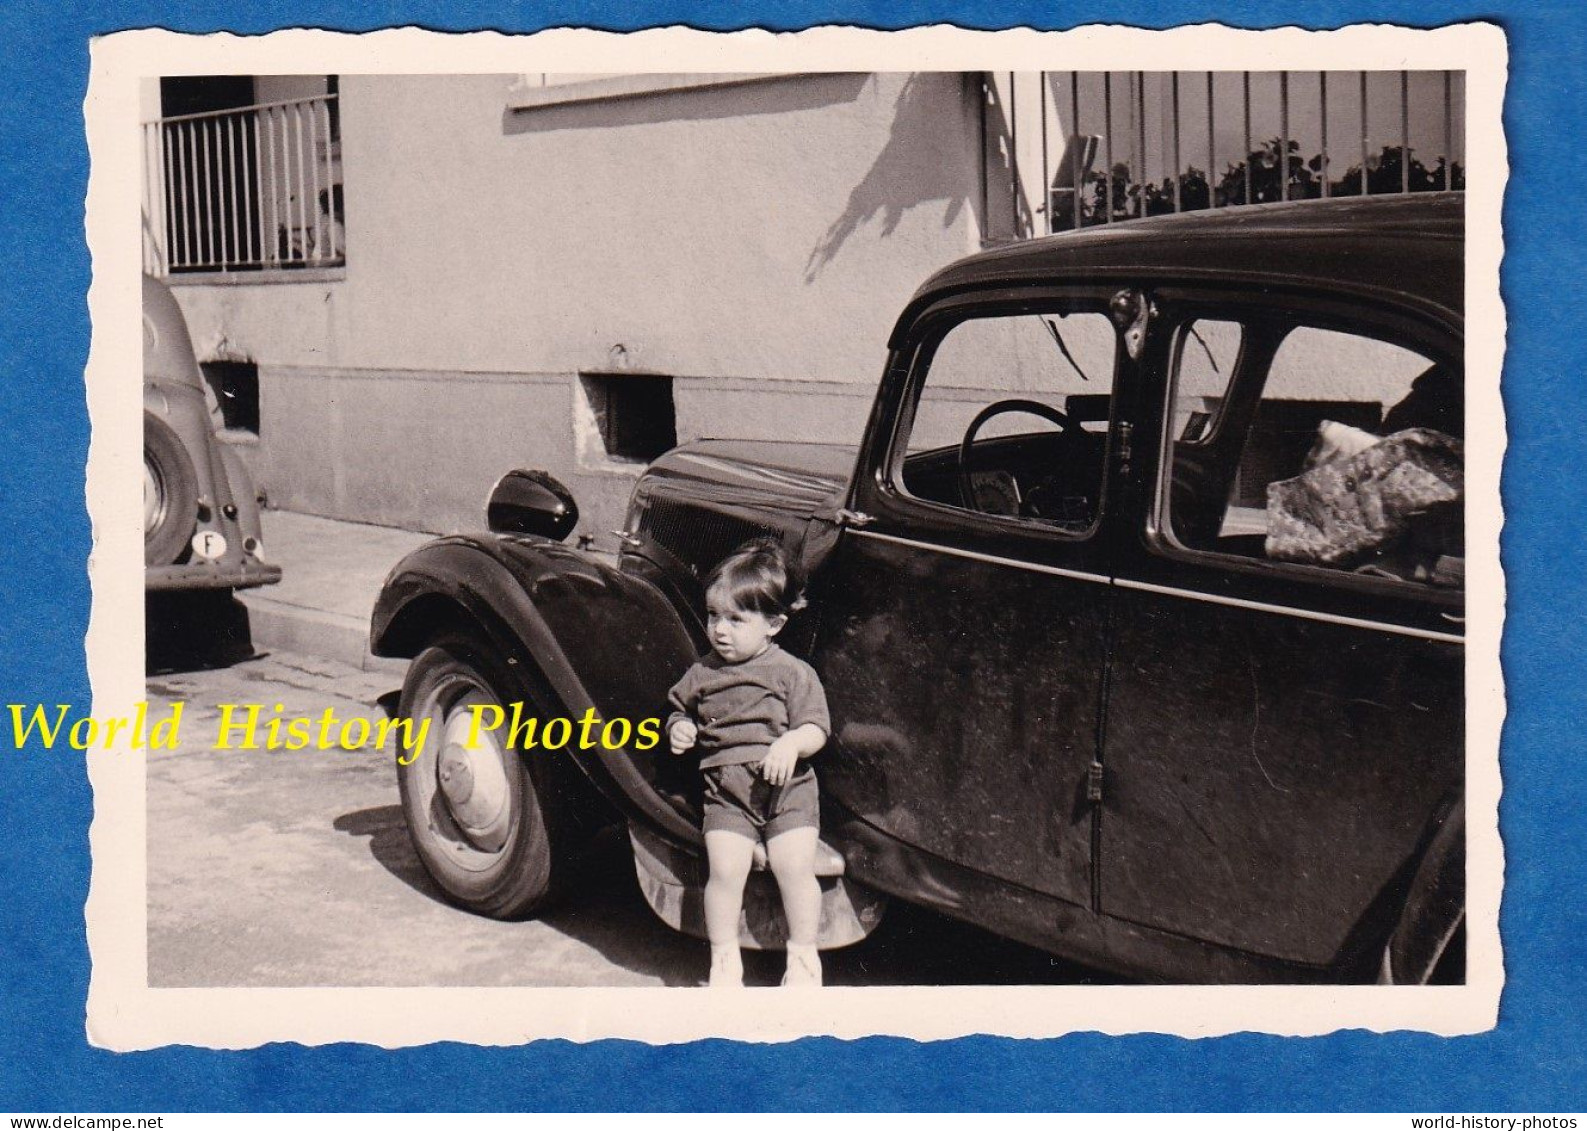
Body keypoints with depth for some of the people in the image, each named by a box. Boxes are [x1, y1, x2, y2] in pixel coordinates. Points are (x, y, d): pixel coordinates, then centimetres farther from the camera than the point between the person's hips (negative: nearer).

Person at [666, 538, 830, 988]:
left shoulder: (793, 673, 3)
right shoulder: (702, 673, 14)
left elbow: (816, 728, -1)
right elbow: (678, 708, 27)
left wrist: (792, 743, -21)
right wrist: (678, 729, 5)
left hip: (787, 784, -2)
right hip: (725, 786, 2)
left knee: (794, 865, -16)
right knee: (725, 867, -16)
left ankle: (803, 955, 4)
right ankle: (724, 959, 2)